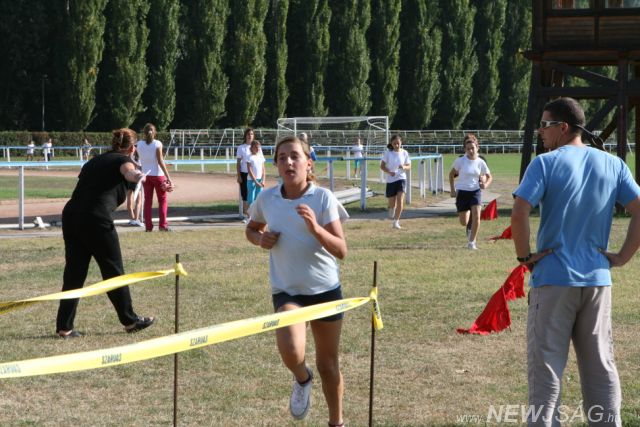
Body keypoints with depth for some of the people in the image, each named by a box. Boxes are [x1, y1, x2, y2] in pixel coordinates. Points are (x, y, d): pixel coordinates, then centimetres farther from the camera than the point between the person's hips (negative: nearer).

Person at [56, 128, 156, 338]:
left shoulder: (95, 160, 26)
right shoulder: (123, 160, 5)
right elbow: (127, 171, -20)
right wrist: (135, 175, -41)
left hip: (70, 214, 7)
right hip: (96, 219, -7)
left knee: (74, 272, 9)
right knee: (113, 271, 7)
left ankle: (64, 326, 5)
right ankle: (130, 320, 19)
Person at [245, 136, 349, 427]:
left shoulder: (323, 198, -10)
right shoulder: (266, 199, -3)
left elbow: (341, 251, -14)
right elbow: (252, 229, 18)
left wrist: (315, 228, -30)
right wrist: (260, 239, -6)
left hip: (325, 289, 0)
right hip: (286, 291, 0)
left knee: (328, 365, 10)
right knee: (289, 349, -27)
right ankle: (302, 380, 8)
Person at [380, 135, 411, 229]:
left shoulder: (404, 153, 0)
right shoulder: (388, 153, -4)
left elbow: (409, 166, 6)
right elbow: (382, 166, -1)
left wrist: (404, 167, -17)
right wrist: (389, 172, -20)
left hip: (401, 179, 0)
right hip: (390, 180, 0)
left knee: (400, 200, -18)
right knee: (392, 203, 6)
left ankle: (396, 222, -13)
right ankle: (391, 214, 42)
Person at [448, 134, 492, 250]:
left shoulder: (480, 162, -3)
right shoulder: (460, 160, -8)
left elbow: (489, 177, 9)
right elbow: (451, 174, 5)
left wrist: (485, 185, -12)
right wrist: (452, 190, -1)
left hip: (475, 191, 1)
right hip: (462, 192, 0)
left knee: (476, 216, -19)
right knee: (464, 222, 1)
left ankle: (472, 242, -6)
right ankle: (469, 227, 40)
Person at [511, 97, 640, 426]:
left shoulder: (545, 164, -8)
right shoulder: (613, 165, 5)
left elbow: (519, 214, -19)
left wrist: (524, 255, -7)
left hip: (553, 279, -4)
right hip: (597, 281, 4)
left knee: (545, 367, 1)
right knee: (600, 366, 12)